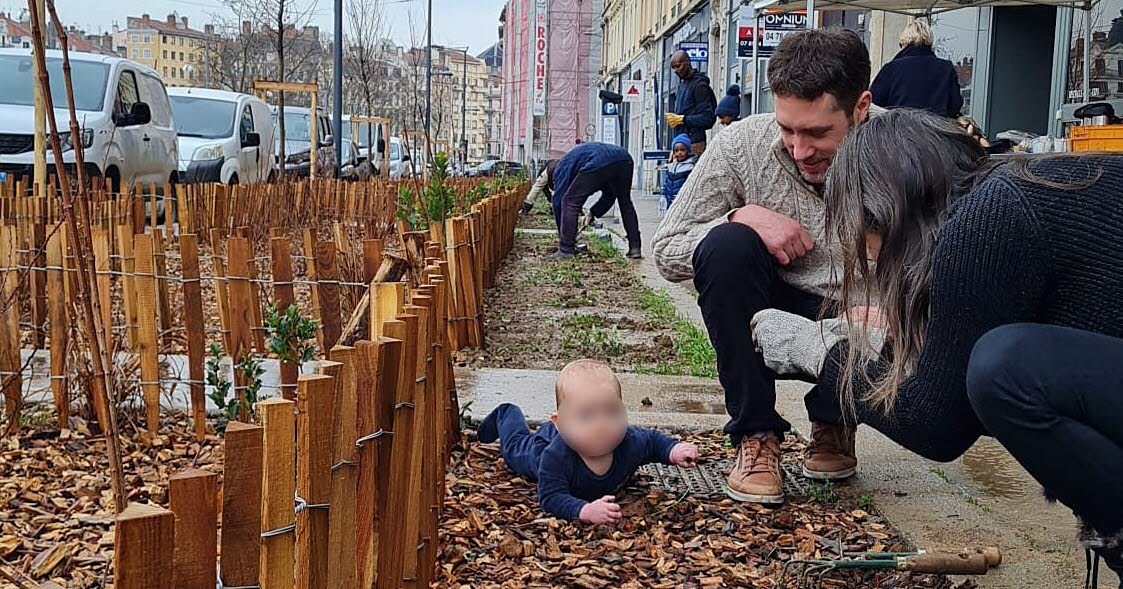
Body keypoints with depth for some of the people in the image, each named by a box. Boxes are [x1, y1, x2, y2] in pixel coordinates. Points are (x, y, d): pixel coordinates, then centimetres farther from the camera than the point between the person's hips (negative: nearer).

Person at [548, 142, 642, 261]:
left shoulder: (562, 167, 24)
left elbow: (558, 201, 16)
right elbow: (610, 195, 40)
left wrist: (561, 235, 22)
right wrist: (593, 213, 37)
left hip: (598, 164, -7)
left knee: (570, 202, 6)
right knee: (626, 204, 29)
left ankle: (566, 250, 3)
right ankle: (635, 249, 28)